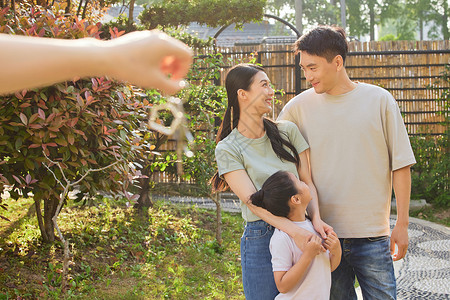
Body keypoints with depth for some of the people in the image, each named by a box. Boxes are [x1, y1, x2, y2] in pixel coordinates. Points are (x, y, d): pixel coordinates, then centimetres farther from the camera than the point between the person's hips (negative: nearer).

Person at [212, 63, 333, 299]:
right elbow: (253, 200, -14)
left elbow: (307, 181, 5)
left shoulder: (288, 131, 7)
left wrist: (316, 219, -14)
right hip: (260, 238, -3)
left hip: (302, 231, 4)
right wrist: (295, 231, -26)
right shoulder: (227, 149, -5)